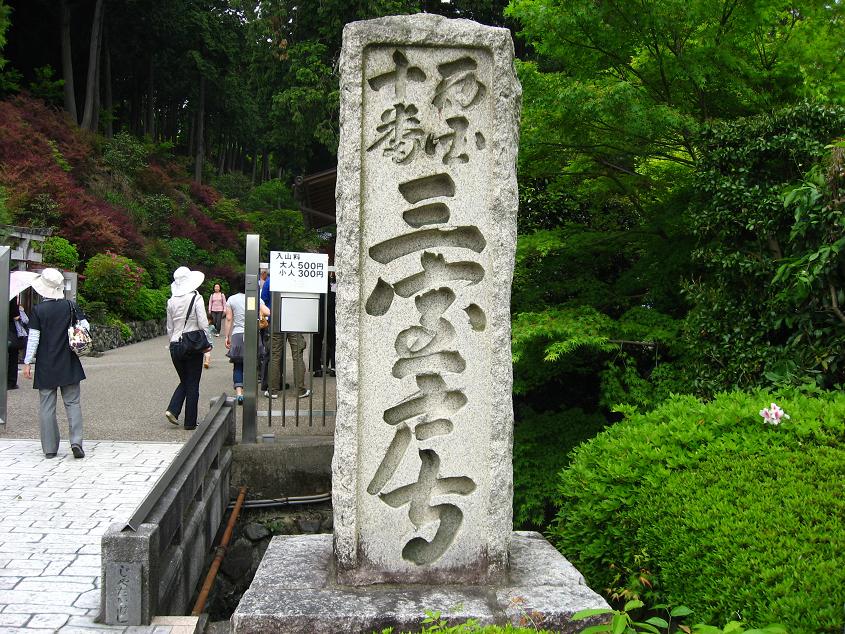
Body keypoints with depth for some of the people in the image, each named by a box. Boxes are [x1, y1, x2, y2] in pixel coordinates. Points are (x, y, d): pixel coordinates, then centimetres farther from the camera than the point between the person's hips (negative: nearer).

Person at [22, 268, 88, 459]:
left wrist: (27, 362, -1)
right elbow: (85, 326, 0)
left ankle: (50, 448, 9)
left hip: (45, 366, -1)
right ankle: (76, 441, -7)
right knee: (72, 403, 7)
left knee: (47, 406, 6)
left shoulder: (38, 310, -8)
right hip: (69, 364, 1)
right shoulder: (70, 306, -2)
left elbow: (33, 338, -8)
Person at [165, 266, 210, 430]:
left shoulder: (171, 301, 4)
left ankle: (172, 410, 1)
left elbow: (169, 328, 11)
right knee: (193, 384, 4)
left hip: (175, 345, 5)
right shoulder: (196, 298, -10)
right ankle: (190, 422, 7)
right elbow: (203, 323, -13)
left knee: (184, 381, 20)